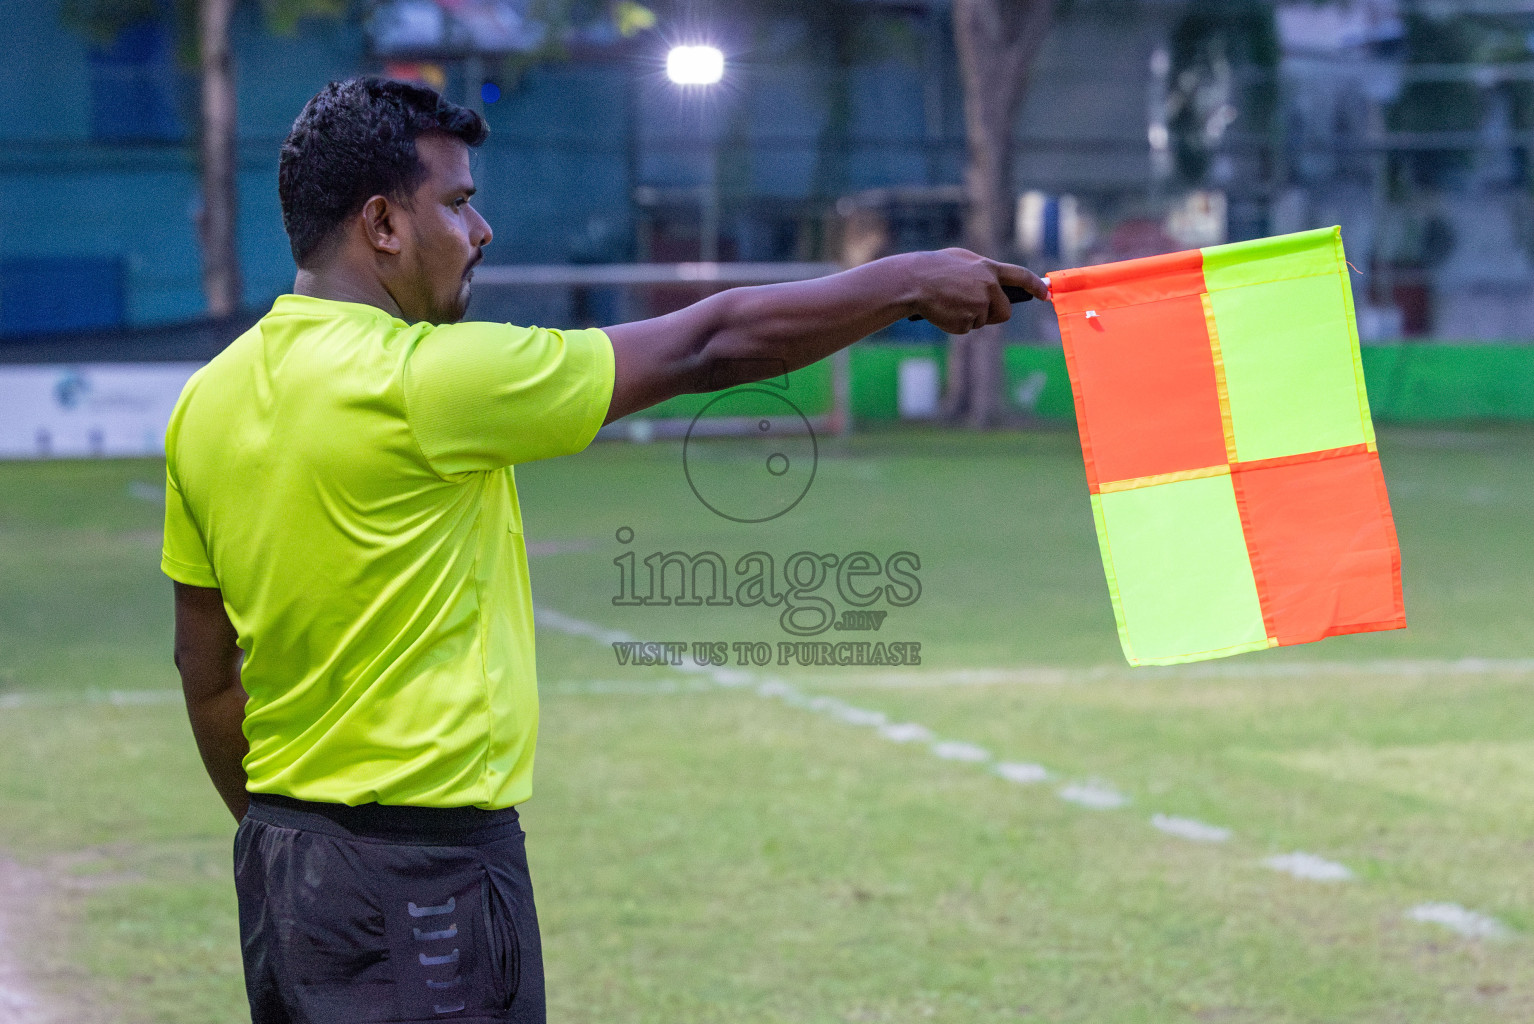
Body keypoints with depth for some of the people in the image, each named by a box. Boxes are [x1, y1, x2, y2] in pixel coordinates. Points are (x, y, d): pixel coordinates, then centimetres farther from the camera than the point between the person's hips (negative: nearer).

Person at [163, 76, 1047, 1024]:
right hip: (422, 885, -9)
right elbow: (706, 346, -9)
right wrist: (913, 281, 2)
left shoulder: (210, 401, 7)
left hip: (279, 868, 9)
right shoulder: (423, 378, -17)